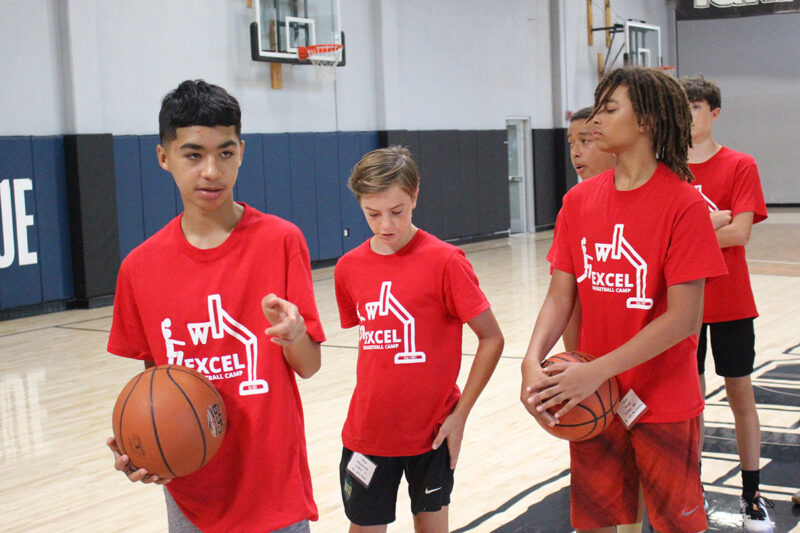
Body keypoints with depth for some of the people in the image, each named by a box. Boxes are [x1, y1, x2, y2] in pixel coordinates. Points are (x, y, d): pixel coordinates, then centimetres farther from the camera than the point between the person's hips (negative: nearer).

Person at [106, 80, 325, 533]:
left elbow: (310, 365, -7)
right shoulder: (140, 267, -2)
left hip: (274, 483, -2)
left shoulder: (280, 240, -9)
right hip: (189, 487, 3)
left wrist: (294, 334, -28)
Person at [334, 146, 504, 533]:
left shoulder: (444, 261, -13)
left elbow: (492, 339, -9)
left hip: (432, 428, -3)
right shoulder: (349, 268, -1)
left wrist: (460, 413, -10)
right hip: (368, 429, 3)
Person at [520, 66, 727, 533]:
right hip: (590, 401, 4)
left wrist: (597, 371, -23)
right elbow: (561, 295, 2)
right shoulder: (579, 200, 3)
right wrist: (533, 361, -16)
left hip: (664, 403, -4)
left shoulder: (683, 204, -13)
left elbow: (683, 319, -18)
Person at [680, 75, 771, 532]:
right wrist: (714, 220, -16)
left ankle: (753, 495, 18)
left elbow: (740, 232, -14)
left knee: (741, 392, 6)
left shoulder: (740, 166, -4)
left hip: (730, 301, -2)